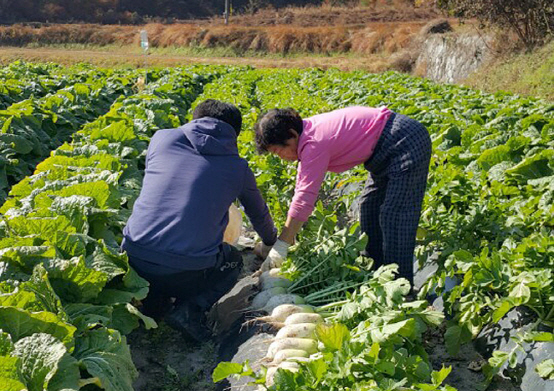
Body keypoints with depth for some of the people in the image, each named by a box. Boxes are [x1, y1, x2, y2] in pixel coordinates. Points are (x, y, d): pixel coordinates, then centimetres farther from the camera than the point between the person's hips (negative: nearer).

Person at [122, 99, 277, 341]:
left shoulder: (162, 138, 11)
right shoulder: (237, 167, 9)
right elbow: (259, 214, 27)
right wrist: (271, 241, 51)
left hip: (135, 259, 3)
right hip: (187, 271, -2)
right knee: (233, 261, 29)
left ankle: (152, 298, 11)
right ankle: (191, 308, 3)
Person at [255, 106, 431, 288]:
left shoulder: (314, 144, -26)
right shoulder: (306, 135, 5)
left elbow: (305, 198, -29)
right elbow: (301, 187, 11)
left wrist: (282, 245, -26)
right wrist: (287, 234, 10)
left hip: (405, 143, -11)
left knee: (395, 214, -13)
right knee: (370, 205, 15)